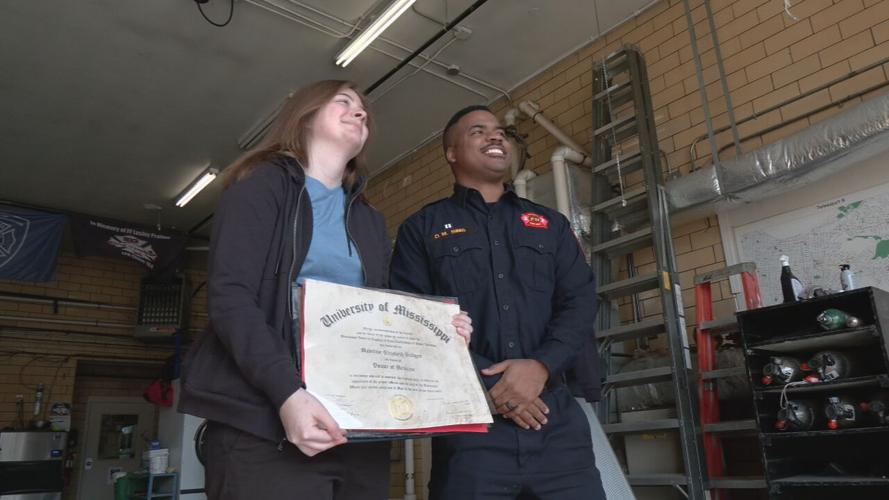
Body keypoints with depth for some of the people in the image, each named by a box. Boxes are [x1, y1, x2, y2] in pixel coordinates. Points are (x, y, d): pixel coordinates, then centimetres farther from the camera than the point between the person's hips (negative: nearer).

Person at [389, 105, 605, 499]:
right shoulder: (422, 229, 8)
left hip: (557, 419, 3)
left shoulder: (551, 224, 18)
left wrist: (541, 365, -12)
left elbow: (580, 303, 7)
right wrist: (486, 385, -14)